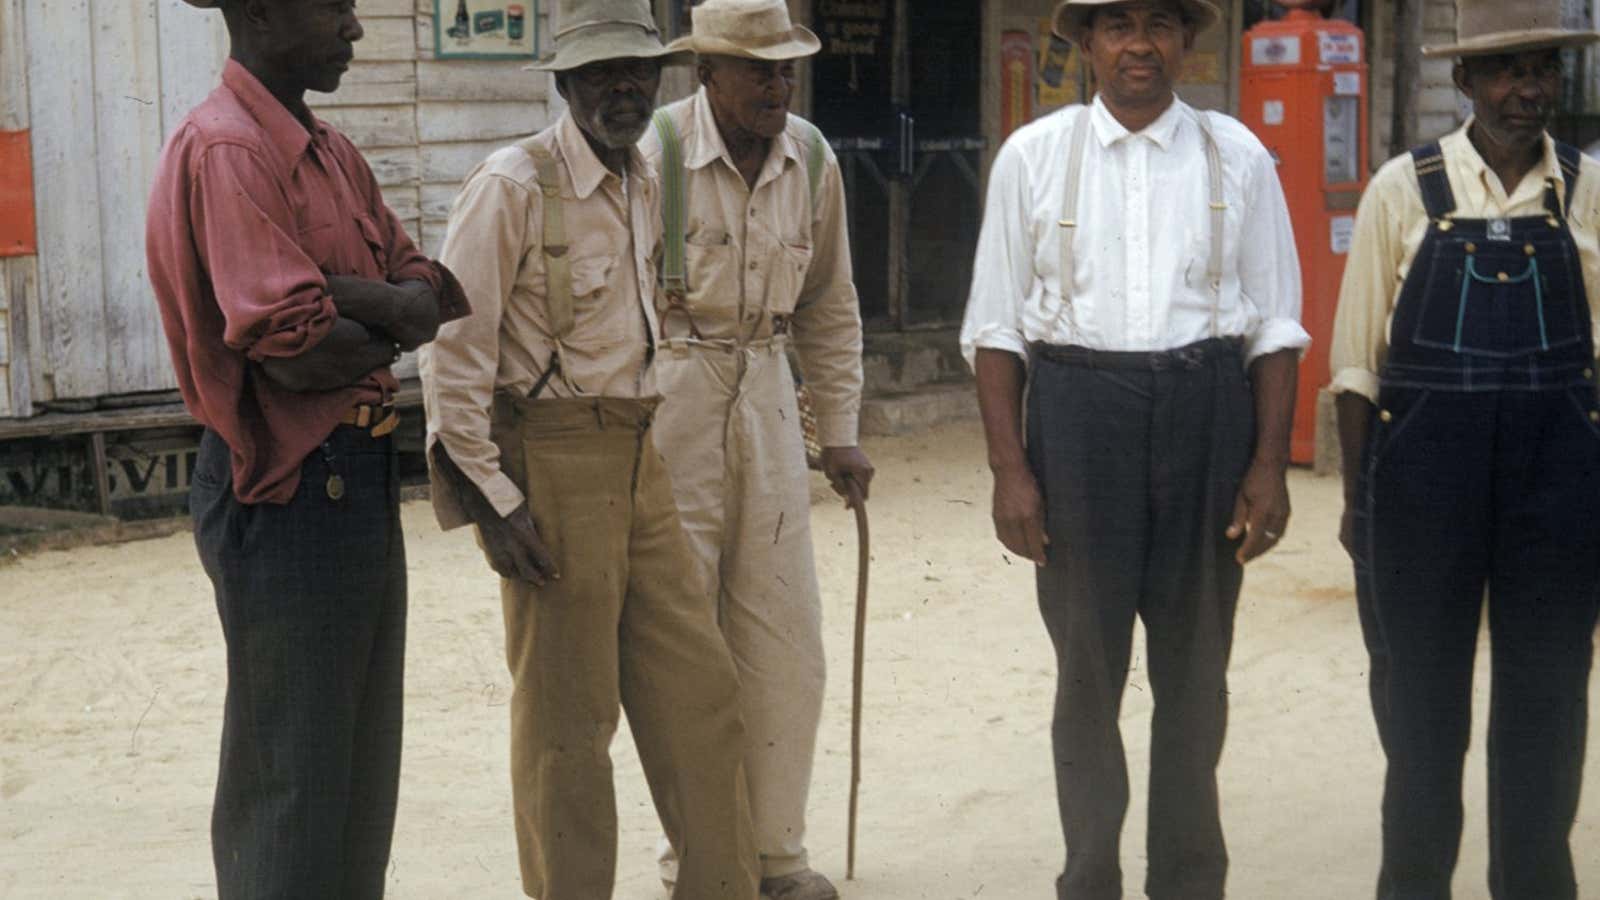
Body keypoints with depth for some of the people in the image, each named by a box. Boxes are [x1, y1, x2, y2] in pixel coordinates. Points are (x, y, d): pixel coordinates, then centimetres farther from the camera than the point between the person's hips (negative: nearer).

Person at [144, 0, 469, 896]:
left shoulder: (333, 153, 13)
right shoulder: (224, 152, -17)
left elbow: (435, 297, 5)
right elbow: (298, 353, -24)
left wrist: (347, 296, -15)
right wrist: (388, 325, -5)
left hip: (359, 476, 9)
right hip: (287, 490, -9)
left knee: (362, 754, 17)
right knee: (293, 769, 1)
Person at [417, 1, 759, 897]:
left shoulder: (644, 183, 10)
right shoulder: (513, 186, -14)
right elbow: (452, 351, -15)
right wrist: (492, 496, -16)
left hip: (638, 461, 8)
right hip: (550, 468, -8)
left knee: (699, 687, 11)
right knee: (567, 720, 2)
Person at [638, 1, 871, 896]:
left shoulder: (812, 159, 3)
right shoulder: (653, 156, -13)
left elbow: (829, 307, 13)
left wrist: (841, 432, 13)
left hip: (766, 394, 5)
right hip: (666, 396, -5)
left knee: (785, 637, 6)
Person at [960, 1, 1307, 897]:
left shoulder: (1237, 156, 3)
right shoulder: (1034, 155, 2)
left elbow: (1276, 325, 4)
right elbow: (997, 325, 2)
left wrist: (1269, 464, -3)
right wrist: (1010, 468, -5)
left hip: (1207, 411, 1)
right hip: (1077, 409, -1)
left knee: (1195, 665, 10)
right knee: (1087, 664, 6)